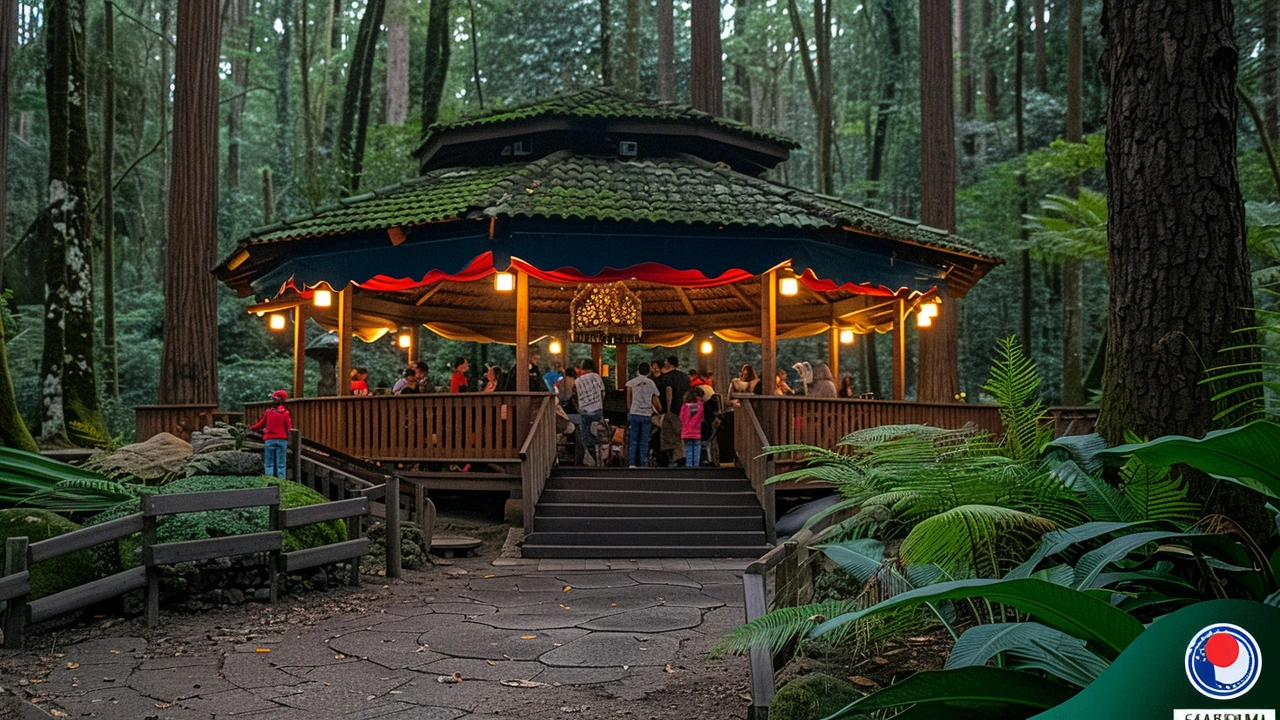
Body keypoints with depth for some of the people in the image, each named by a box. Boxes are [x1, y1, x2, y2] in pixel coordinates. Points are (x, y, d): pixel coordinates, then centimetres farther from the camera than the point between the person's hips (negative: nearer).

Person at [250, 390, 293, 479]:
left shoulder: (269, 411, 3)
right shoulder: (285, 412, -1)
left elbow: (261, 424, 11)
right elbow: (289, 428, -5)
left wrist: (251, 428, 26)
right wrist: (289, 440, 5)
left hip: (269, 440, 1)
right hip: (282, 440, -1)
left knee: (269, 464, 5)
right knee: (280, 465, 2)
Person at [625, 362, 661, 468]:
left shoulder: (631, 382, 4)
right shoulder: (651, 383, 5)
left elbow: (628, 398, 0)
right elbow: (655, 401, 7)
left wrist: (629, 411, 9)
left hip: (634, 414, 0)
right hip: (647, 415, 0)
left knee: (633, 440, 5)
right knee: (644, 441, 3)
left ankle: (632, 463, -1)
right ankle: (643, 464, 1)